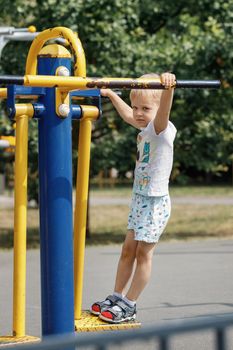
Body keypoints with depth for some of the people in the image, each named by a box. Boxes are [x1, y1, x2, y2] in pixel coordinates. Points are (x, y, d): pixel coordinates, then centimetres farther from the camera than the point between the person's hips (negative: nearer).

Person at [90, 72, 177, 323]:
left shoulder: (161, 128, -17)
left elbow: (163, 111, -40)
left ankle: (129, 306, 8)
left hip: (155, 201, -8)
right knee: (128, 250, 13)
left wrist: (168, 88, -60)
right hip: (139, 198, 9)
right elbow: (127, 115, 30)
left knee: (143, 254, 1)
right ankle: (116, 298, 23)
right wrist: (111, 94, 39)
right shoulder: (145, 128, 8)